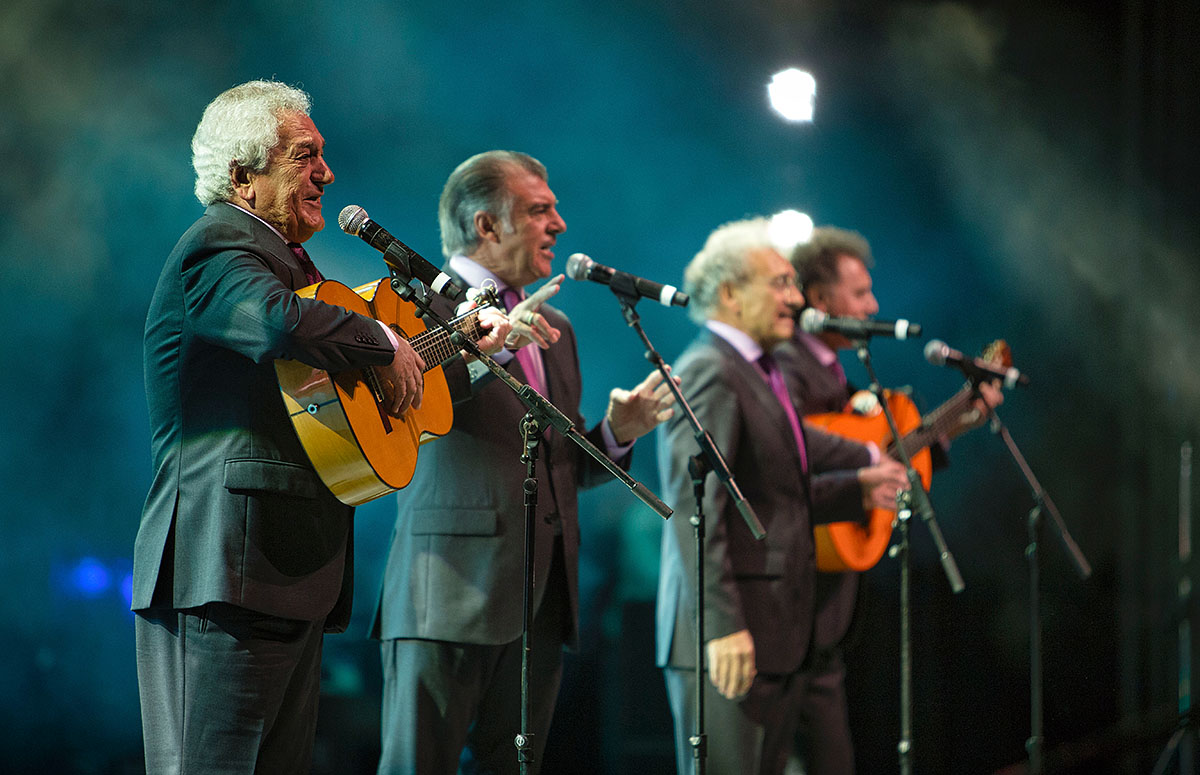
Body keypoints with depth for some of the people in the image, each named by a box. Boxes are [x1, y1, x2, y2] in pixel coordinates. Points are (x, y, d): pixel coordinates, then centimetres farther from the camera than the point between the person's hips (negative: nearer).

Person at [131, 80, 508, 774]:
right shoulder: (216, 247, -11)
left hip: (295, 573, 11)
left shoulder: (283, 254, 23)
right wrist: (386, 345, -18)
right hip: (231, 568, -11)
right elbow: (280, 325, -33)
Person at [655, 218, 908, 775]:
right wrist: (723, 625, -26)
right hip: (732, 638, -10)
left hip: (779, 635, 10)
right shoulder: (708, 373, -13)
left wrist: (857, 491, 12)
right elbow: (696, 508, -21)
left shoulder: (762, 372, 19)